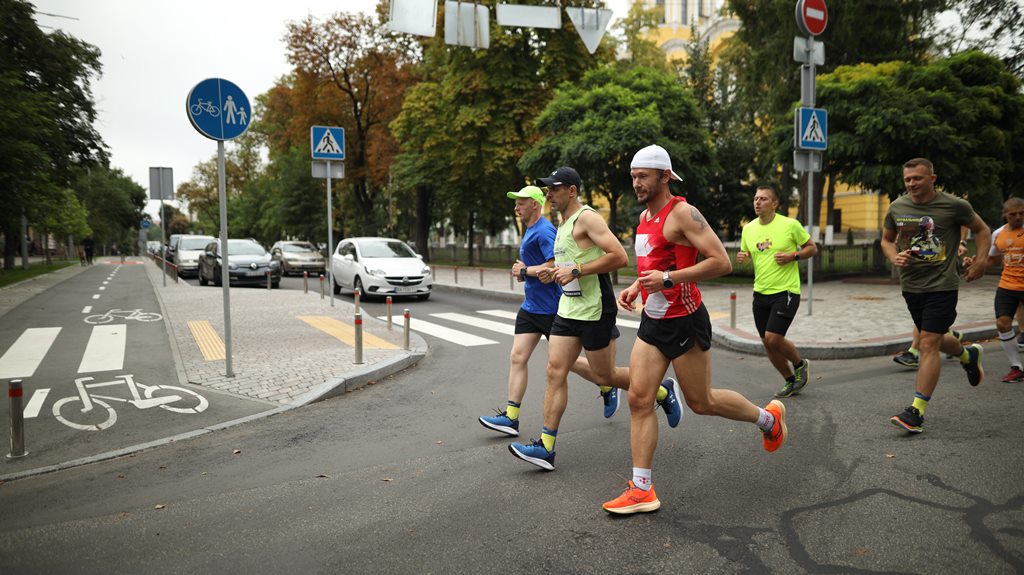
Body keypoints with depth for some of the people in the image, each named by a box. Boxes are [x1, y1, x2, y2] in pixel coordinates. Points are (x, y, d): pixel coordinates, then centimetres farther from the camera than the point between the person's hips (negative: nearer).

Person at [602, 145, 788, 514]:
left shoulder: (682, 213, -15)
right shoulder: (645, 216, 11)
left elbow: (722, 263, -22)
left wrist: (668, 279, -25)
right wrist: (635, 288, 11)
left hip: (684, 322, -8)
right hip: (652, 322, 8)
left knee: (701, 403, 8)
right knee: (638, 399, 0)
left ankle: (770, 418, 36)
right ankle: (641, 490, 6)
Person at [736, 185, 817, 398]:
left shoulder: (790, 224, -7)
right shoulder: (748, 229, 5)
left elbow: (812, 248, 2)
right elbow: (745, 255, 18)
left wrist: (792, 256, -16)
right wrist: (741, 258, -6)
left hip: (785, 291, -5)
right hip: (760, 293, 5)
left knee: (773, 338, -15)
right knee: (767, 343, 8)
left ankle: (800, 364, 17)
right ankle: (791, 382, 29)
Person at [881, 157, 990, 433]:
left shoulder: (953, 205, -8)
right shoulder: (897, 207, 1)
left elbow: (981, 229, 8)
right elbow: (886, 239, 16)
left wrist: (980, 261, -3)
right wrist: (894, 257, -5)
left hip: (942, 286, -5)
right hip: (910, 285, 5)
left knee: (928, 345, -12)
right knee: (933, 340, 21)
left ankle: (916, 412, -9)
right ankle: (969, 354, 55)